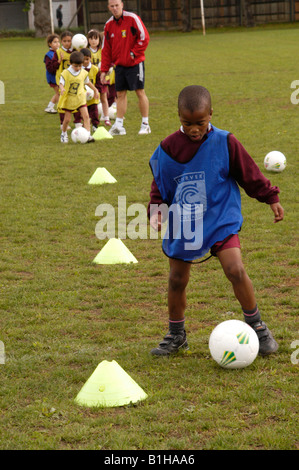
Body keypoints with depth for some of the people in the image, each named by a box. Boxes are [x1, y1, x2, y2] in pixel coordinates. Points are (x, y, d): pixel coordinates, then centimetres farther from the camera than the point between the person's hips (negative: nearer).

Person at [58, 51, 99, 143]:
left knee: (86, 116, -12)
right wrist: (62, 88, -40)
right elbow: (61, 83, -18)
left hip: (80, 98, 2)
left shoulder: (84, 73, 0)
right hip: (68, 100, -2)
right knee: (67, 119, 4)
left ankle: (87, 135, -13)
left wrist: (95, 90, 25)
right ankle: (63, 134, 28)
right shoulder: (66, 73, -12)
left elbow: (88, 82, 17)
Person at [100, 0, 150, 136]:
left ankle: (145, 124, 6)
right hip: (119, 65, 5)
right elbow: (106, 49, 11)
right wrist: (104, 70, 7)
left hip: (135, 63, -5)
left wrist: (133, 53, -13)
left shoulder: (132, 18, -9)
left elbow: (144, 37, -10)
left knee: (140, 92, -1)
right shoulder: (109, 25, 8)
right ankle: (119, 126, 7)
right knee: (120, 94, 5)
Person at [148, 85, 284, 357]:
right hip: (182, 224, 2)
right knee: (177, 280, 5)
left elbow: (249, 174, 4)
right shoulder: (168, 149, -4)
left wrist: (271, 198, 9)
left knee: (236, 270, -16)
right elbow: (160, 185, 11)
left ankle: (256, 326, 3)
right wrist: (156, 209, -1)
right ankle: (176, 336, 25)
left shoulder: (225, 143, -8)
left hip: (220, 220, -2)